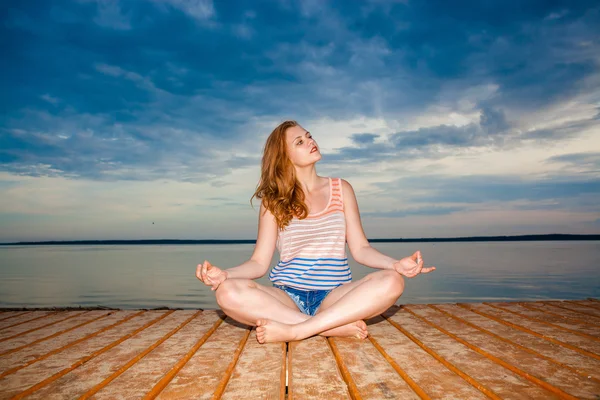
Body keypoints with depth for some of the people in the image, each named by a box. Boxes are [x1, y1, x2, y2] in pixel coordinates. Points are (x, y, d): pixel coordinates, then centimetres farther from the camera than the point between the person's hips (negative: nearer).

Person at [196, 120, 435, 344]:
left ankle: (293, 331, -28)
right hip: (286, 297, 0)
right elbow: (259, 262, 0)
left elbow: (360, 248, 5)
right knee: (229, 292, -31)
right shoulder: (274, 201, 5)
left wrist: (396, 264, -15)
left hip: (334, 296, 1)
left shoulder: (341, 189, 9)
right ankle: (338, 326, -25)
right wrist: (224, 274, -21)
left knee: (391, 281, -28)